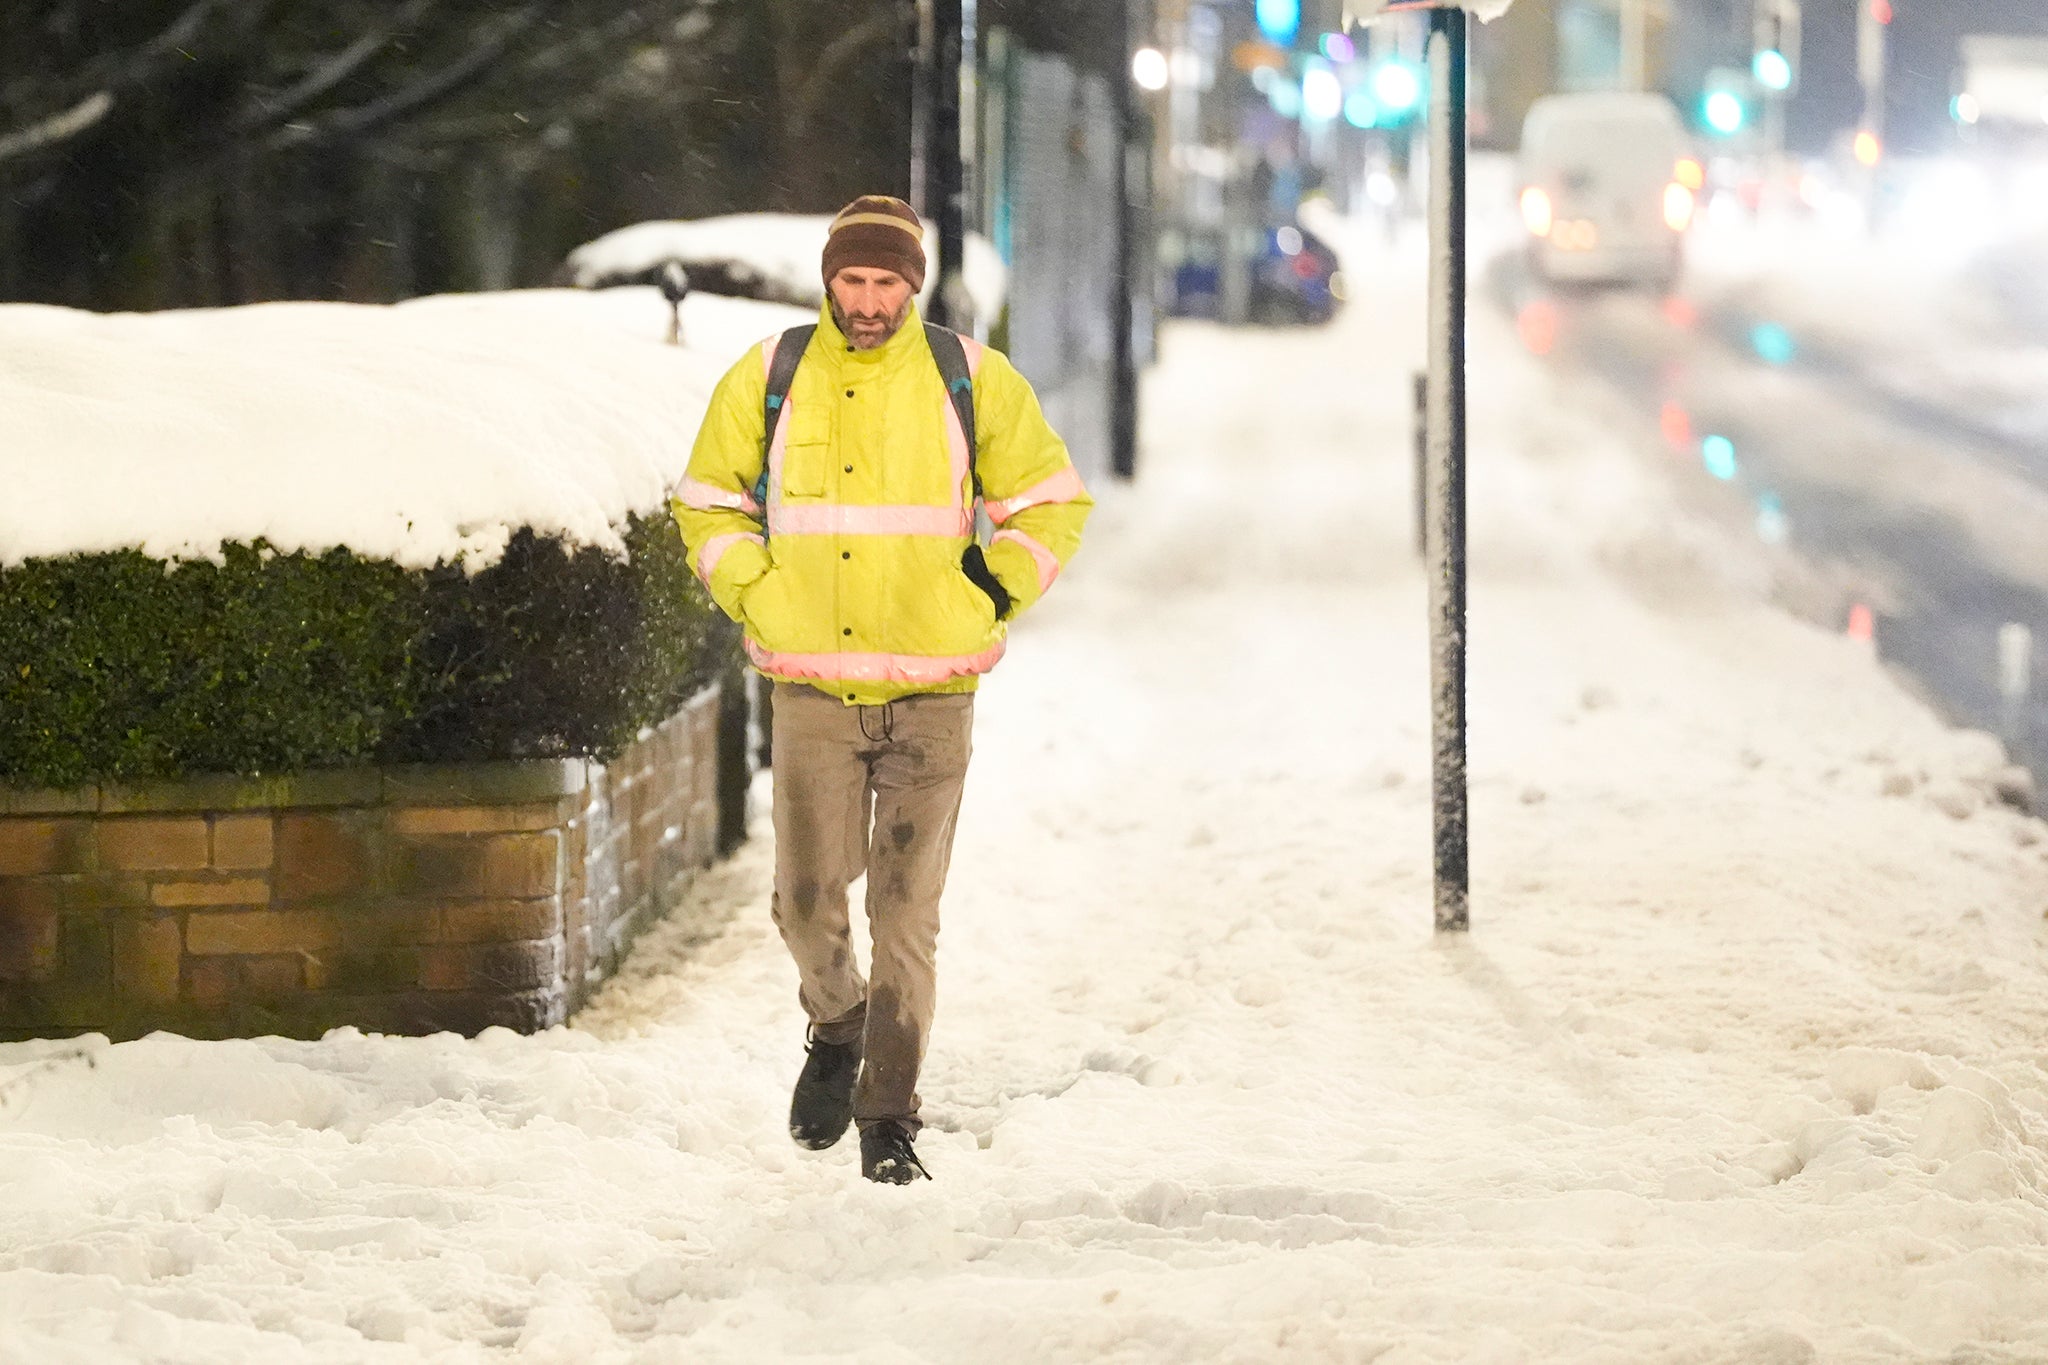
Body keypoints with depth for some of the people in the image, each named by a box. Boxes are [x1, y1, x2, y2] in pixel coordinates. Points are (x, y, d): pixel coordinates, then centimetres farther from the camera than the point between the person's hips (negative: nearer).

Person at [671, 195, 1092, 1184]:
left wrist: (993, 593, 0)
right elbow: (708, 504, 15)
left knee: (906, 912, -2)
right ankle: (837, 1027, 29)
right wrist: (755, 599, 1)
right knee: (807, 899, -2)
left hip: (931, 692, -1)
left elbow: (1051, 505, 11)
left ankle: (889, 1117, 7)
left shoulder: (974, 382, 1)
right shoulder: (766, 381, 3)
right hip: (811, 689, 1)